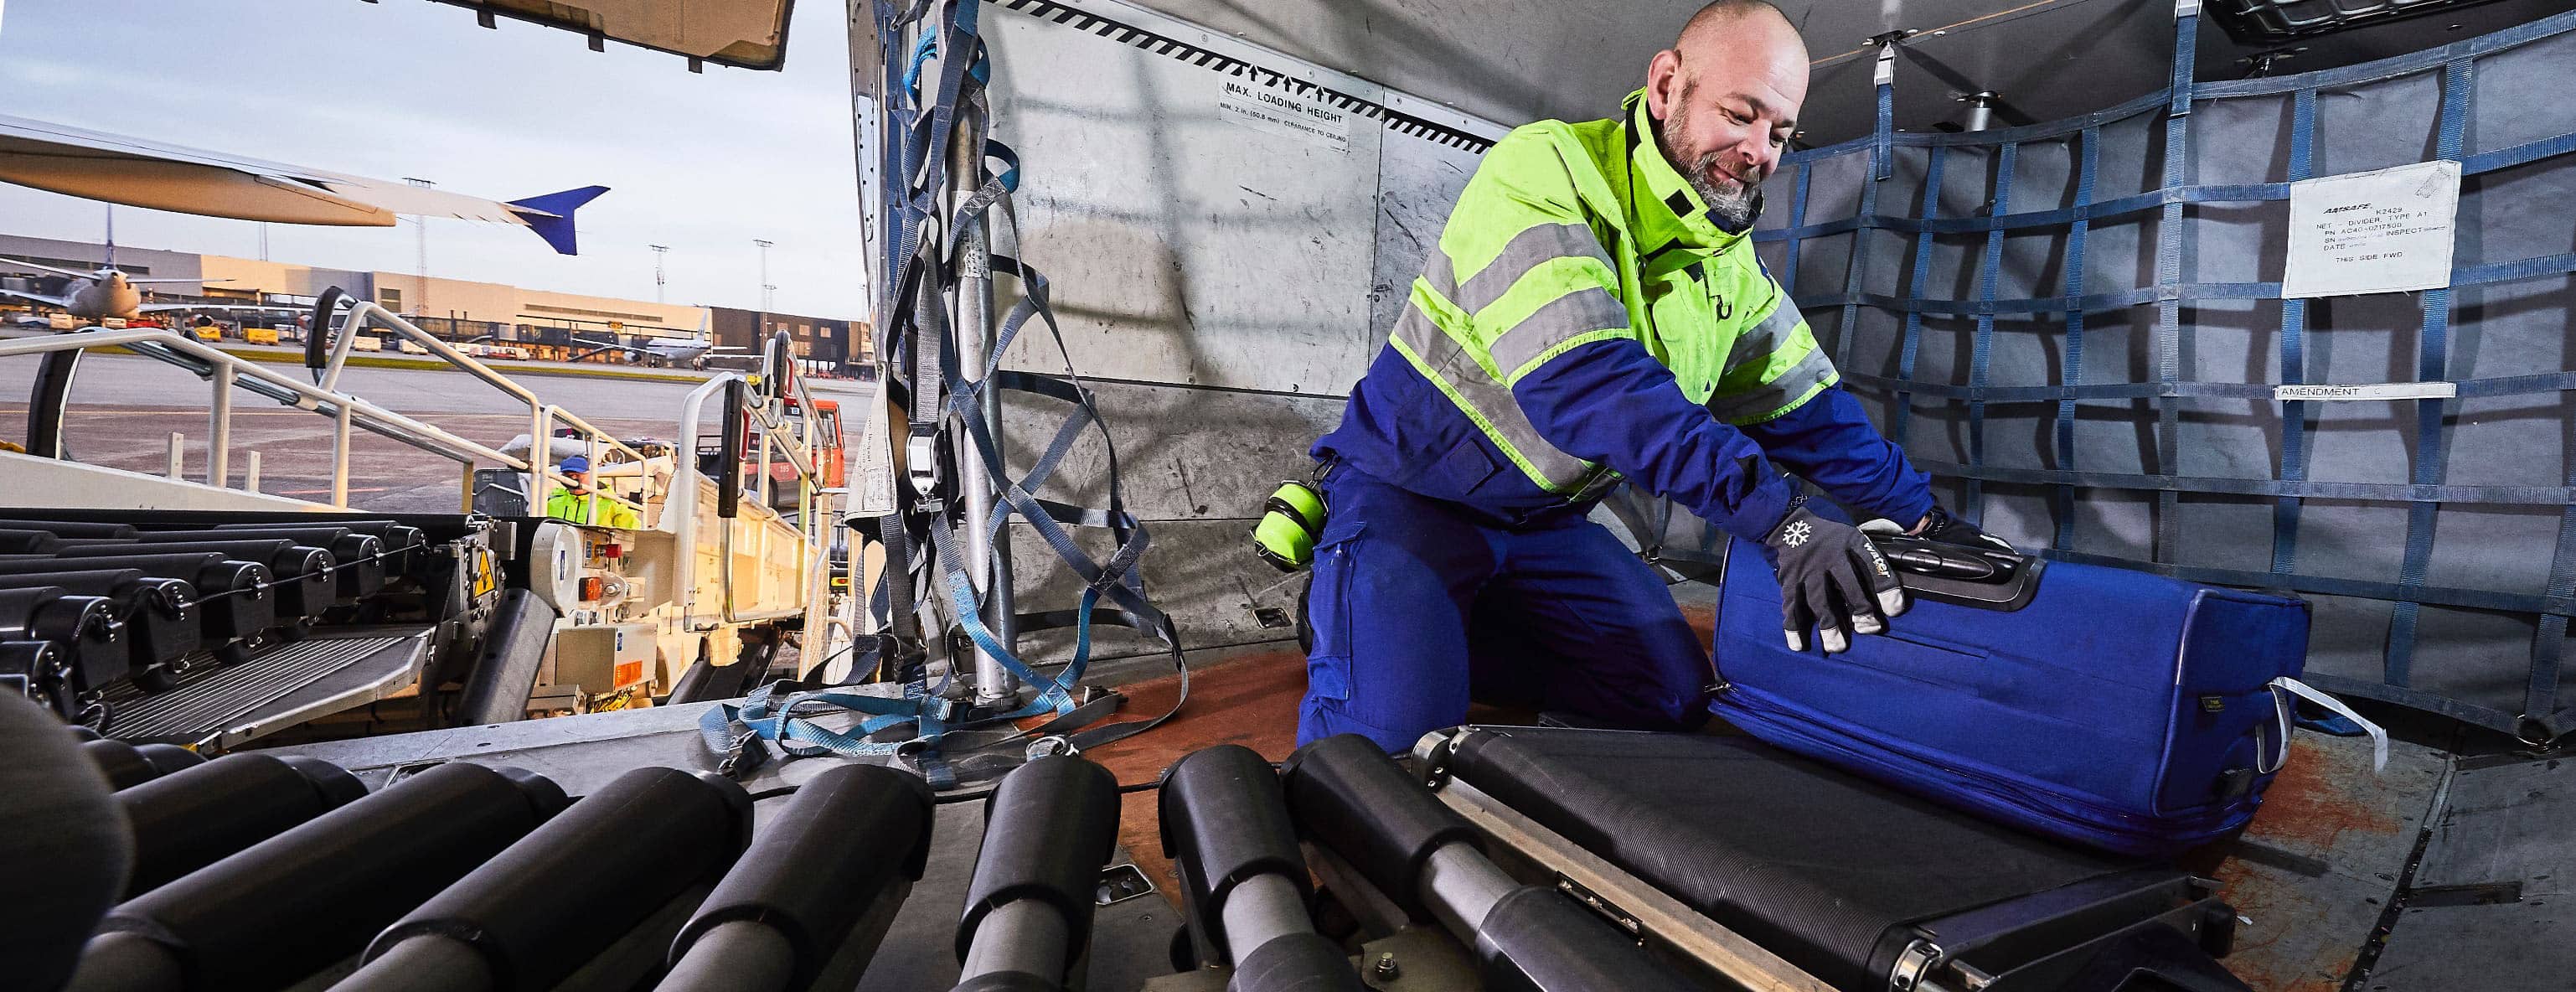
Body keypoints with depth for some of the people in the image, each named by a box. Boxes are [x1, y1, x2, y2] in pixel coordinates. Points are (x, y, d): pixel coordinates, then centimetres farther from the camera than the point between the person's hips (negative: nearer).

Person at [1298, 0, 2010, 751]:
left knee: (1678, 698, 7)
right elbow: (1586, 379, -35)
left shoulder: (1732, 266, 5)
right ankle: (1346, 618, 6)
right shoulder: (1545, 170, -21)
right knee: (1394, 734, -25)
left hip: (1548, 521, 8)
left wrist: (1922, 515, 6)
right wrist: (1777, 513, -39)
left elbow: (1808, 407, 13)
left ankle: (1457, 636, 12)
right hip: (1410, 492, -7)